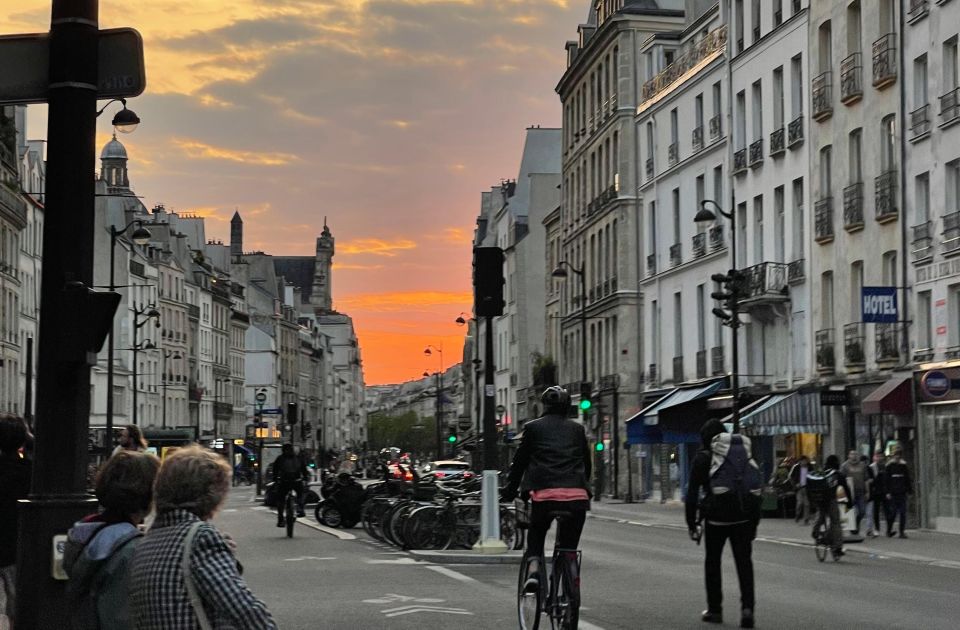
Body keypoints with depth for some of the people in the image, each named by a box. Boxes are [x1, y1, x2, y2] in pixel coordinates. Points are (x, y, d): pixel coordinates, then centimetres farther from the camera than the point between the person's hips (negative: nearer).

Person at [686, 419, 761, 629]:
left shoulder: (703, 458, -1)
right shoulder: (744, 455, 12)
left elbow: (692, 494, -3)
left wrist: (691, 523, 2)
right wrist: (754, 523, 16)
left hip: (716, 519, -3)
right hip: (743, 518, 3)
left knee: (713, 562, 11)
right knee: (744, 562, 4)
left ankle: (715, 610, 15)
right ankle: (747, 607, -12)